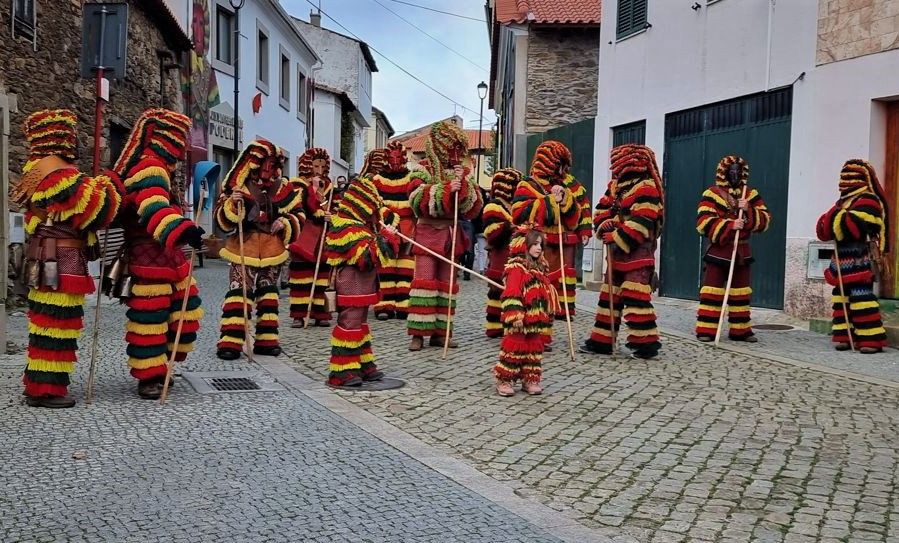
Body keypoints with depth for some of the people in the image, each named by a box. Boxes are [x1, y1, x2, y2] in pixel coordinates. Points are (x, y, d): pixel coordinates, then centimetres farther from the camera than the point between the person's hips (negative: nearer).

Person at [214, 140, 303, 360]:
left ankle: (266, 341, 19)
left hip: (272, 252, 4)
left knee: (268, 296, 10)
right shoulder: (237, 188, -3)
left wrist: (286, 223, -9)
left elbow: (297, 216, 11)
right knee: (239, 294, -10)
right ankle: (230, 342, -7)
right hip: (244, 249, -4)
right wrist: (232, 204, -22)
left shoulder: (282, 188, 6)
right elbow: (223, 222, -5)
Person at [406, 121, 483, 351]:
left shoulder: (463, 174, 10)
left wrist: (465, 186, -12)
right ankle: (418, 333, -6)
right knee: (424, 280, -8)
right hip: (428, 232, -4)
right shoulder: (424, 171, -1)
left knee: (446, 283, 7)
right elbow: (417, 200, -15)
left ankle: (440, 331, 12)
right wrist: (446, 189, -21)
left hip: (451, 234, 5)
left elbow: (473, 208, 4)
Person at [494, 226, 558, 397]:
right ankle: (504, 380, 5)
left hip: (536, 321, 9)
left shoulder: (539, 268, 16)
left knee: (535, 349, 12)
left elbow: (545, 294, 24)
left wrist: (548, 315, 23)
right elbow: (511, 295, -20)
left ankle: (530, 380, 21)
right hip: (520, 321, -9)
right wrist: (514, 316, -26)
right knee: (515, 347, -3)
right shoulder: (517, 268, -12)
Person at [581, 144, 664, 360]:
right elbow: (602, 209, 16)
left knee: (636, 297, -13)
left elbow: (641, 222, -21)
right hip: (617, 252, 9)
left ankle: (646, 342, -8)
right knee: (609, 296, 11)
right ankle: (602, 340, 18)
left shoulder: (646, 187, -13)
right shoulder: (615, 185, 15)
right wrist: (605, 223, -4)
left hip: (638, 252, -9)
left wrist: (617, 237, -19)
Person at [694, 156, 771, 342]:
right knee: (713, 291, -4)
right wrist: (730, 225, -25)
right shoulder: (712, 194, -6)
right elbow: (703, 222, -17)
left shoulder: (751, 195, 8)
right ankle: (706, 329, -1)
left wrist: (749, 211, -17)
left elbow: (765, 220, 1)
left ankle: (740, 329, 17)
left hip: (742, 252, 5)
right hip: (718, 250, -5)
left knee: (741, 292, 9)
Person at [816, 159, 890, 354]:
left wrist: (835, 217, -10)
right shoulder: (844, 201, 20)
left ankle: (871, 339, -11)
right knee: (841, 296, 11)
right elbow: (823, 229, 16)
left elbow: (852, 226, -25)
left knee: (861, 297, -13)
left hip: (860, 263, -10)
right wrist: (832, 217, -6)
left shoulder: (868, 201, -10)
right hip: (843, 262, 10)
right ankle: (843, 336, 17)